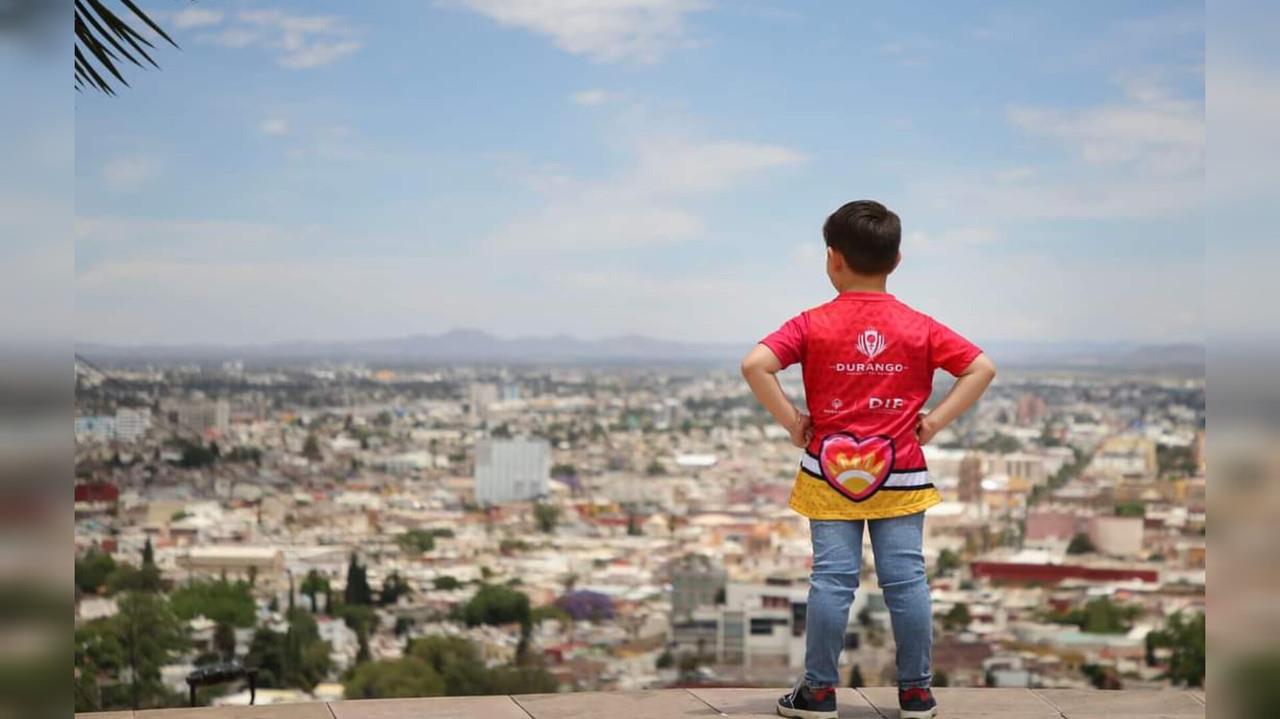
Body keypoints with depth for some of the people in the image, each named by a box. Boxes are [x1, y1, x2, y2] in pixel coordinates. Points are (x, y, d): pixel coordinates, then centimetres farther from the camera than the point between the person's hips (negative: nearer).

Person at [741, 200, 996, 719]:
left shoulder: (813, 325, -5)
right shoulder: (920, 327, 0)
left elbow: (755, 365, -16)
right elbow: (982, 369, -2)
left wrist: (790, 420, -7)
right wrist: (935, 420, -1)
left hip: (830, 472, -1)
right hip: (901, 475, 1)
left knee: (832, 579, 2)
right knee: (906, 579, 4)